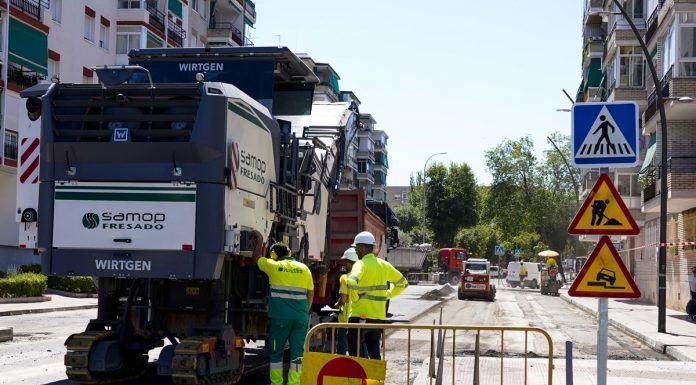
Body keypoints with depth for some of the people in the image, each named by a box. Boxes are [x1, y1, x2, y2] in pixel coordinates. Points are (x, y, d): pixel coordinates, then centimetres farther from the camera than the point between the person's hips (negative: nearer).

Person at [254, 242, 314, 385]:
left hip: (280, 316, -2)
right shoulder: (304, 268, 9)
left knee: (276, 351, 11)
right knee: (298, 352, 5)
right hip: (301, 317, 2)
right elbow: (311, 294, 11)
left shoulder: (273, 266, 1)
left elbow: (256, 257, 18)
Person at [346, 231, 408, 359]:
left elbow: (352, 282, -32)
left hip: (360, 315, -6)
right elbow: (402, 282, 19)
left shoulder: (361, 264, -12)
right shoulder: (383, 265, 9)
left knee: (354, 352, 3)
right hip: (379, 316, 7)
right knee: (374, 351, 13)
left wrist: (355, 298, -16)